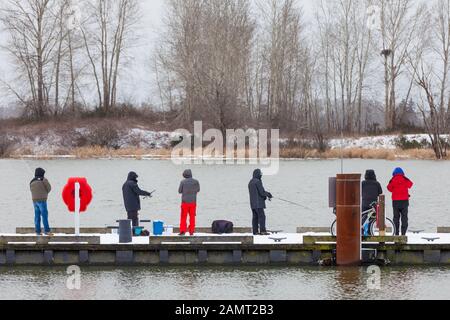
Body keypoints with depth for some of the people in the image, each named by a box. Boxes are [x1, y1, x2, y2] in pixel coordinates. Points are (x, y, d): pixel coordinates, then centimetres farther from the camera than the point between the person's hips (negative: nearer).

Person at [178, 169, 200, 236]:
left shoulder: (183, 182, -8)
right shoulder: (196, 182, -3)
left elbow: (179, 191, -2)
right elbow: (198, 190, 10)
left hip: (185, 201, -2)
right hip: (193, 202, 2)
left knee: (183, 217, 4)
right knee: (192, 217, 9)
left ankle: (183, 231, -2)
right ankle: (191, 231, 8)